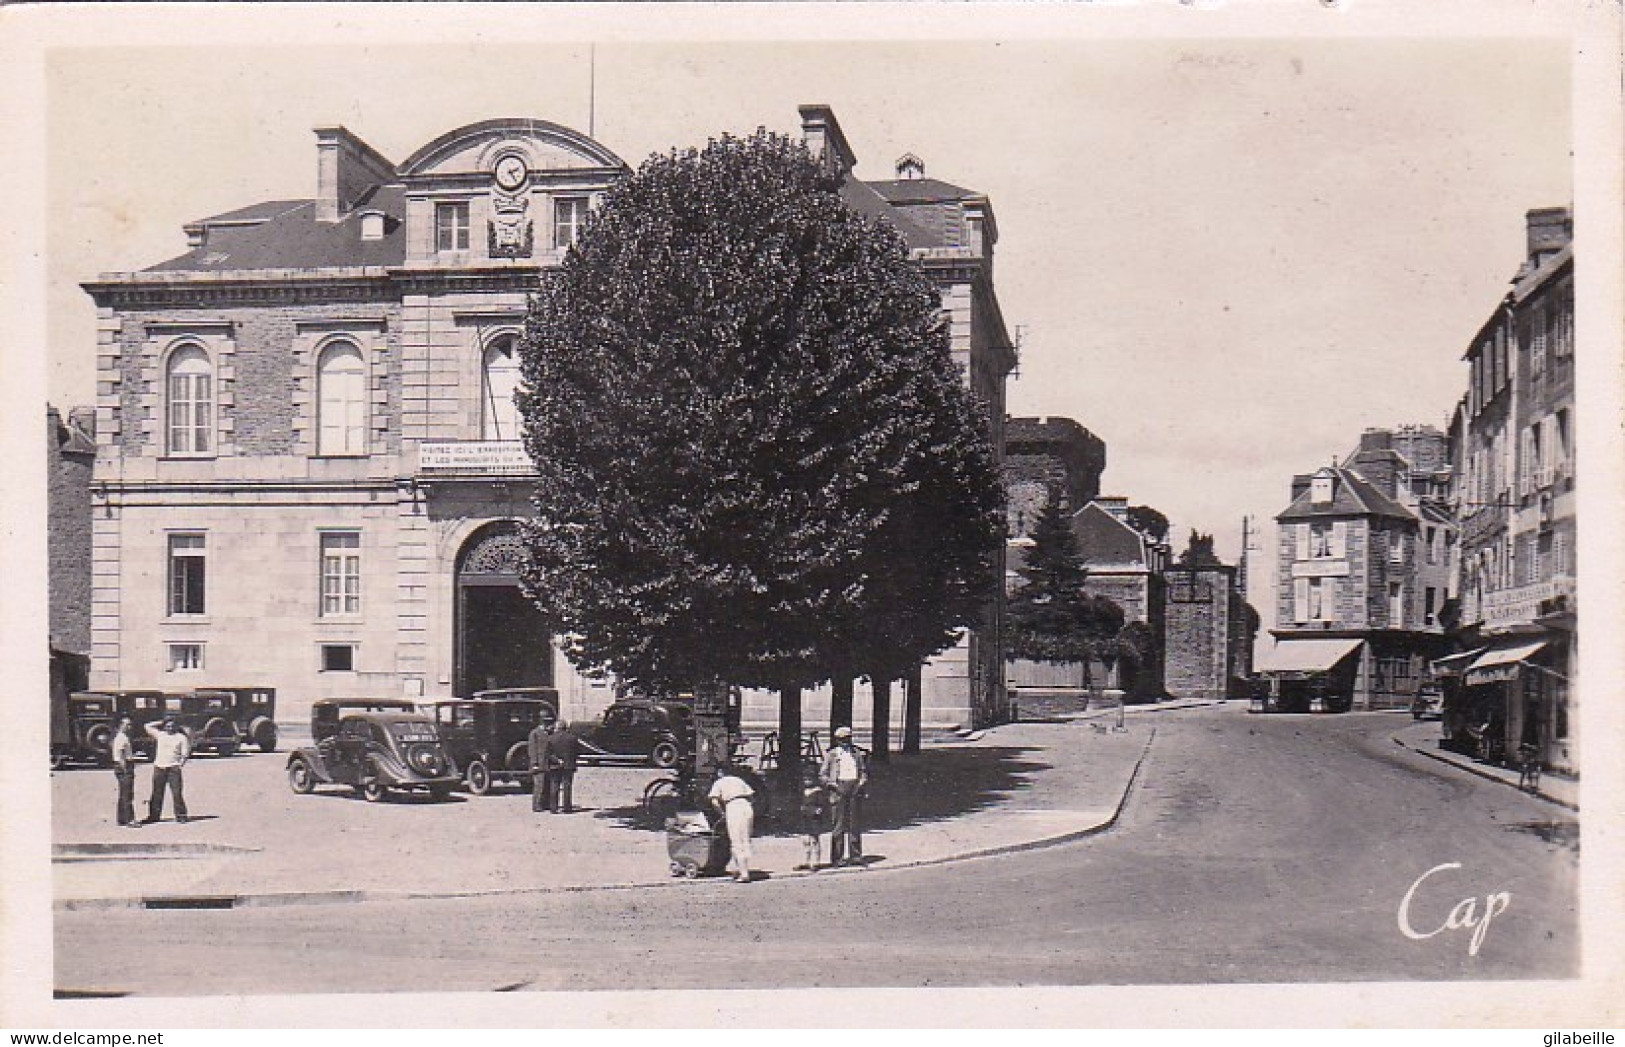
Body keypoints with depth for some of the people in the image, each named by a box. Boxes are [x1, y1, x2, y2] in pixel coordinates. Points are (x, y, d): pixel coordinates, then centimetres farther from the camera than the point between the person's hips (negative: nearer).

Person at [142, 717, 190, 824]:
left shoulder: (181, 737, 8)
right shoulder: (160, 735, 13)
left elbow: (185, 753, 5)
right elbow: (148, 726, 16)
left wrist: (182, 762, -11)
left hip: (173, 767, -2)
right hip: (159, 767, 2)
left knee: (177, 793, -7)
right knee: (157, 793, 5)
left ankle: (181, 816, -4)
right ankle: (154, 815, 11)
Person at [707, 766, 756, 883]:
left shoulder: (719, 783, 14)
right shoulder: (740, 780, 26)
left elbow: (714, 801, -1)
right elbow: (750, 795, 17)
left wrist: (722, 813, 10)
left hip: (733, 808, -4)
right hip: (747, 807, 4)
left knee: (736, 844, 0)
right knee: (746, 842, 14)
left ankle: (744, 874, -6)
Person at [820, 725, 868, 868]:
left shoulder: (856, 754, 16)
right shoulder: (831, 755, 4)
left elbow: (864, 771, 21)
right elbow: (822, 775, 3)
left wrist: (862, 782, 3)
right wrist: (832, 784, -12)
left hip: (854, 790, 4)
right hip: (839, 789, -4)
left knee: (854, 824, 4)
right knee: (839, 824, -4)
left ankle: (855, 856, 10)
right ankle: (837, 858, 0)